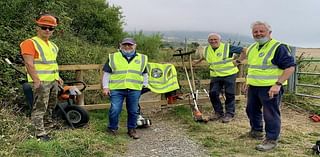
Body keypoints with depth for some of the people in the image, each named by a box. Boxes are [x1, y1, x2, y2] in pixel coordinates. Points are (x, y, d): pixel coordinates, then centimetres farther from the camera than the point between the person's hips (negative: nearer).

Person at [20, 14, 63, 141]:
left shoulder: (52, 45, 16)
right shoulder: (30, 43, -10)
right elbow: (29, 63, -18)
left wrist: (57, 77, 21)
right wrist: (36, 81, -23)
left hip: (53, 81, 8)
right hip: (41, 82, -8)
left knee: (51, 105, 19)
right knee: (40, 108, -5)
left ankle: (48, 123, 35)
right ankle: (40, 133, 1)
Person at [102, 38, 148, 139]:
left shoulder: (142, 58, 12)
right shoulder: (113, 57, 8)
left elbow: (145, 74, 20)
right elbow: (106, 73, 9)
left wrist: (145, 86, 14)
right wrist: (105, 87, 3)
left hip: (134, 90, 2)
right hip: (116, 89, -1)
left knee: (133, 111, 8)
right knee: (114, 110, -4)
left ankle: (132, 129, 24)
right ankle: (112, 128, 17)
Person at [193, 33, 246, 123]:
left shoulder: (227, 47, -11)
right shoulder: (207, 50, 7)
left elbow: (244, 50, -8)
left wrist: (238, 61, -11)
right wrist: (198, 61, 37)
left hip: (229, 75, -5)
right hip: (215, 76, 5)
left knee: (229, 95, 0)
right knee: (213, 93, 1)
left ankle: (229, 114, 12)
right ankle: (218, 112, 17)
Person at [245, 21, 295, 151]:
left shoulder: (278, 47, -14)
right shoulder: (252, 48, 12)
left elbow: (290, 67, -19)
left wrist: (278, 84, -26)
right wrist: (248, 81, 19)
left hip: (270, 88, -8)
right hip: (253, 87, 8)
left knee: (270, 114, -2)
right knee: (251, 110, 20)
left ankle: (271, 140, 12)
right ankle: (256, 131, 39)